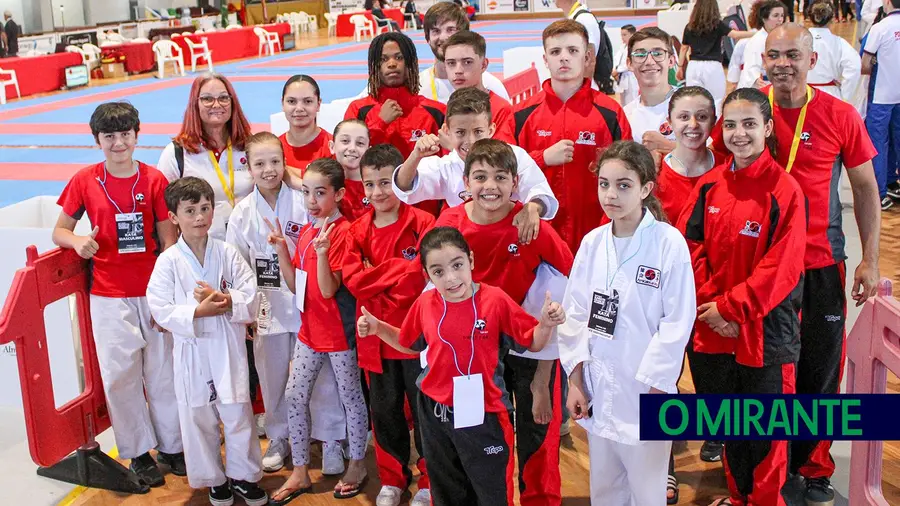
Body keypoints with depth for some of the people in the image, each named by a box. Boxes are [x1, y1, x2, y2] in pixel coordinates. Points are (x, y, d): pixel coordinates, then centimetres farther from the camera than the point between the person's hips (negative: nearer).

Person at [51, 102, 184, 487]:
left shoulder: (154, 180, -2)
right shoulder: (85, 181, -1)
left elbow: (168, 240, 0)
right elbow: (60, 230, 7)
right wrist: (77, 242, -17)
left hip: (153, 292, 0)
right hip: (108, 296, 0)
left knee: (163, 371, 8)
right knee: (120, 375, 5)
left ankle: (172, 446, 22)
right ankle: (139, 452, 19)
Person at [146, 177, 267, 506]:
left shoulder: (228, 253, -1)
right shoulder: (168, 261, -5)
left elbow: (250, 299, -4)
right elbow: (161, 310, -10)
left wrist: (225, 301, -21)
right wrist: (199, 311, -21)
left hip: (229, 347, 1)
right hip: (192, 349, 0)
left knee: (238, 415, 7)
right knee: (198, 419, 10)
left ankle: (243, 475, 26)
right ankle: (213, 479, 29)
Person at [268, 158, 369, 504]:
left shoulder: (342, 231, -16)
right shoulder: (305, 231, 7)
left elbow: (329, 290, -20)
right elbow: (296, 285, 8)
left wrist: (321, 251, -33)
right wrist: (281, 249, -1)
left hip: (340, 331, -7)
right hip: (310, 329, 7)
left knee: (350, 396, 8)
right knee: (294, 396, 8)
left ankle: (357, 465, 26)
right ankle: (300, 472, 20)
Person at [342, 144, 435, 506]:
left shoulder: (422, 224, -9)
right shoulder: (358, 230, 4)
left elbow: (422, 275, -18)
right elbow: (353, 279, -8)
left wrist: (376, 276, -14)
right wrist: (400, 269, -14)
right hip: (376, 337, 5)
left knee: (424, 408, 8)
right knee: (384, 411, 16)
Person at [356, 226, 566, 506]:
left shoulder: (495, 300, -15)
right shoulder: (425, 304, -5)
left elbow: (533, 344, -7)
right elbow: (410, 345, 14)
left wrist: (546, 324, -26)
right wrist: (378, 328, 2)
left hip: (483, 415, -3)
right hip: (434, 413, 4)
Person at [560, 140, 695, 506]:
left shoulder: (669, 243, -12)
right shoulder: (592, 242, 1)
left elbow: (678, 322, -12)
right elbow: (574, 313, 5)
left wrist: (656, 390, -12)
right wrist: (575, 382, 2)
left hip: (646, 390, -4)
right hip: (597, 387, 4)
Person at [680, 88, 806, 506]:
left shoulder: (785, 190, -12)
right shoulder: (709, 185, 2)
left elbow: (780, 267, -15)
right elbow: (691, 248, 0)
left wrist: (729, 307, -16)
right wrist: (710, 307, -11)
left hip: (764, 330, -4)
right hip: (712, 329, 5)